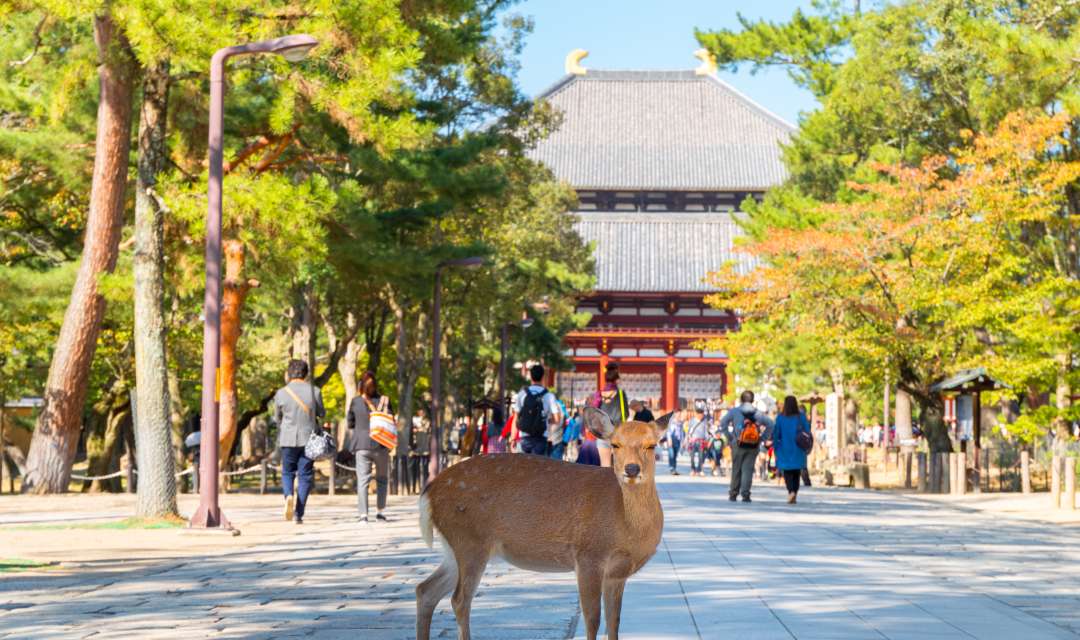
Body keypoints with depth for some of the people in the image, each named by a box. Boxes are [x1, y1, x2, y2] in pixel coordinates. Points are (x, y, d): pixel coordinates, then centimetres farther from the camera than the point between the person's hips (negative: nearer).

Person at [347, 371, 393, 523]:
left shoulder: (355, 402, -2)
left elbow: (350, 423, 7)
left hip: (361, 444, 0)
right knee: (382, 478, 15)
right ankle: (379, 511, 12)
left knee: (362, 479, 0)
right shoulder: (384, 401, -4)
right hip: (380, 444, 0)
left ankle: (363, 514, -10)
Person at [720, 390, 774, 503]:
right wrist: (763, 437, 3)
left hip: (738, 444, 0)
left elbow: (723, 423, -4)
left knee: (736, 469, 10)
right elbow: (770, 424, -2)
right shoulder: (758, 413, 6)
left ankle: (733, 494, 15)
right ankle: (745, 494, -9)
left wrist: (729, 434, 3)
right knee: (748, 470, 1)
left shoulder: (734, 411, 3)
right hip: (753, 446, 0)